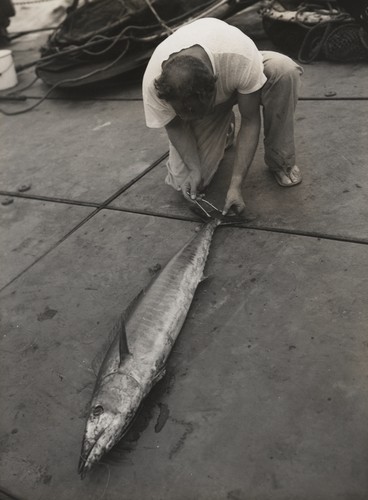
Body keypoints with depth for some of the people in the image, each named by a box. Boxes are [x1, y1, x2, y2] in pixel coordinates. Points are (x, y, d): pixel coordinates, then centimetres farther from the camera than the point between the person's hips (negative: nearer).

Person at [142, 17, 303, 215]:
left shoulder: (241, 57, -41)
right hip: (190, 102, 1)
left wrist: (236, 184, -33)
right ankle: (221, 133, 15)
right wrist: (194, 168, -28)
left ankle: (280, 161, -14)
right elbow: (175, 125, -16)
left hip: (237, 85, -1)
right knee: (183, 182, -15)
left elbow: (250, 120, -29)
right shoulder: (153, 82, -35)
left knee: (284, 70, -35)